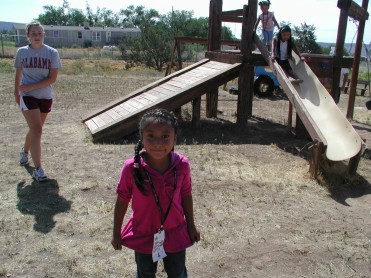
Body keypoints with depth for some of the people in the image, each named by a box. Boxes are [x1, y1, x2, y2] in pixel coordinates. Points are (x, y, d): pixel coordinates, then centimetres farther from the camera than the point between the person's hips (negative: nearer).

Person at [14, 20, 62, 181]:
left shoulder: (52, 53, -4)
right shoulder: (22, 52, -1)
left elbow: (52, 78, -10)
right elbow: (18, 74, 11)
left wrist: (30, 87, -15)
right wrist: (16, 91, 15)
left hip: (45, 97, 2)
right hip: (27, 96, -2)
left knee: (35, 129, 15)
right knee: (37, 129, -13)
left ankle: (25, 151, 46)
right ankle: (37, 169, -9)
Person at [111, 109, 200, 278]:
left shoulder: (182, 165, -20)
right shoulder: (131, 168, -25)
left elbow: (186, 195, -5)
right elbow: (122, 201, -11)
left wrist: (191, 226, 6)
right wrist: (116, 233, 0)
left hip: (176, 234, 1)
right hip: (143, 236, 0)